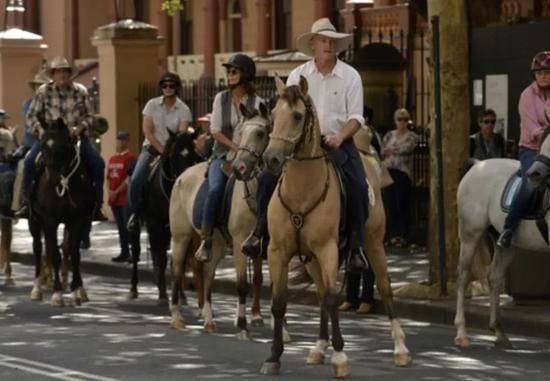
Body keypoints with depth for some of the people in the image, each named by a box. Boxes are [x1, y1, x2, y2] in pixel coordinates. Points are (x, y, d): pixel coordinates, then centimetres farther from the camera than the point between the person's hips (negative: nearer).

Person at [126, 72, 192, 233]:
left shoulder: (183, 110, -1)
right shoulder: (152, 105, 0)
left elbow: (182, 134, -10)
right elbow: (147, 131, -5)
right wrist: (161, 149, -14)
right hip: (152, 147, 0)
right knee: (136, 180, -23)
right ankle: (134, 214, -6)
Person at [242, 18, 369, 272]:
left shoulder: (350, 76, 1)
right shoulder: (298, 75, 5)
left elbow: (356, 117, -3)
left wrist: (339, 137, -22)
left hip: (339, 143, -1)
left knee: (357, 187, -23)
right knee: (267, 178, -17)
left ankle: (356, 246, -13)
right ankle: (260, 230, -2)